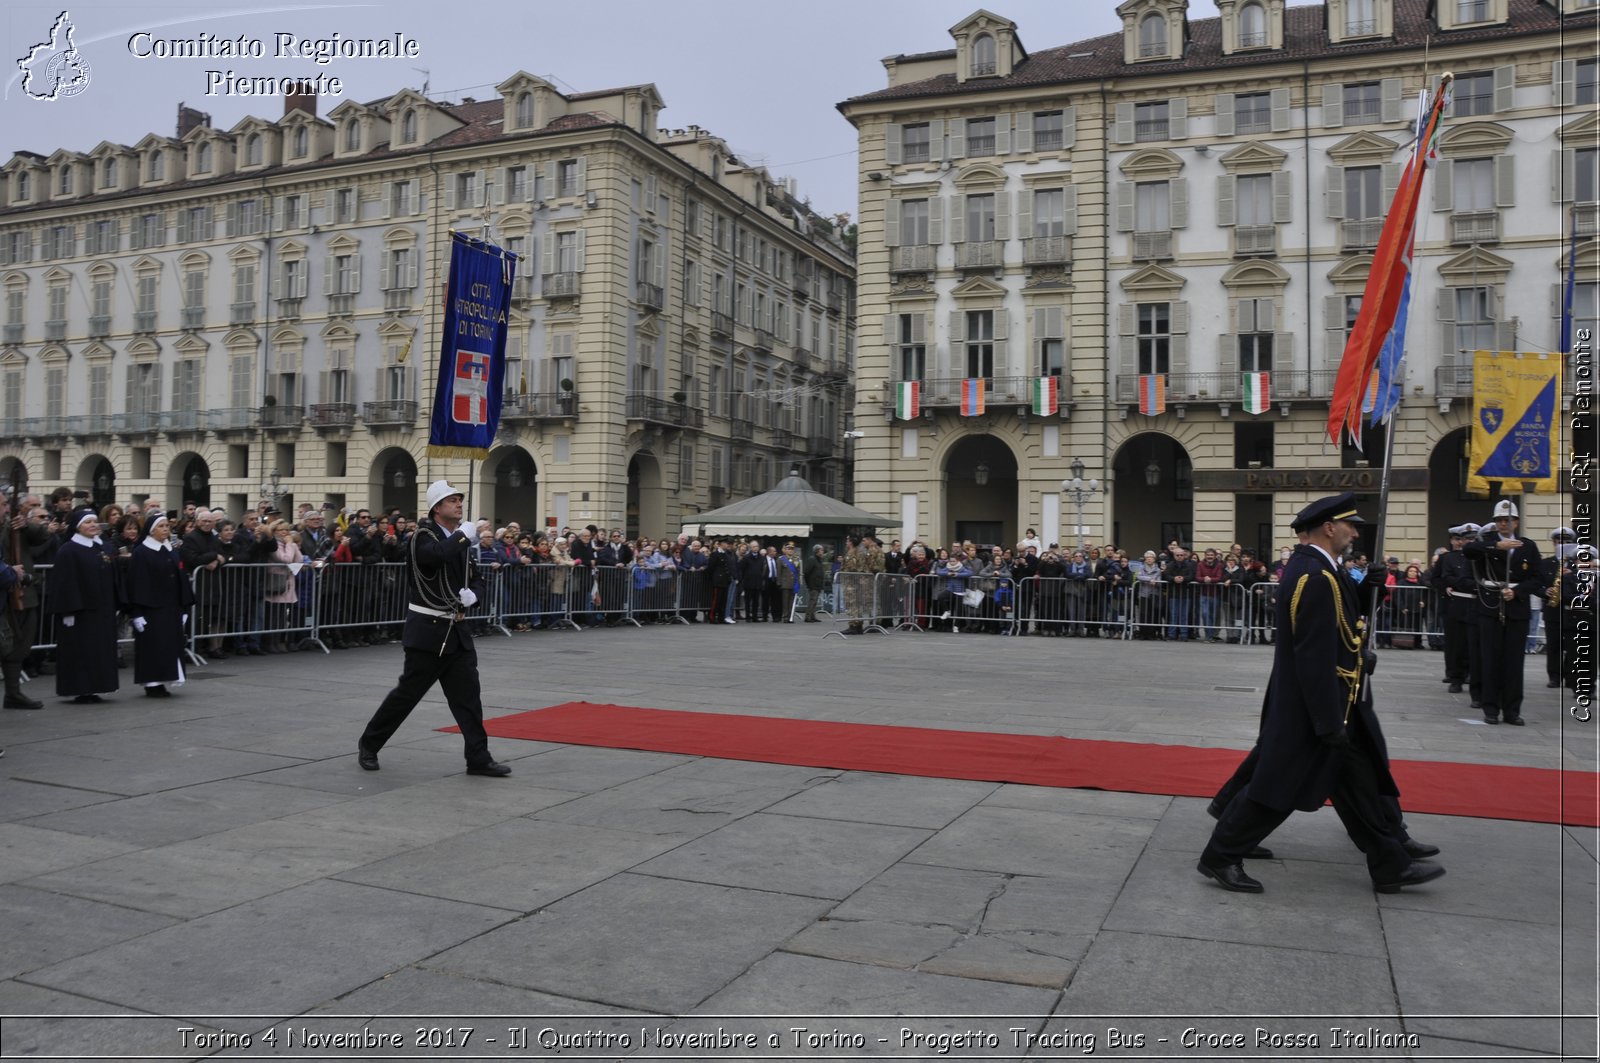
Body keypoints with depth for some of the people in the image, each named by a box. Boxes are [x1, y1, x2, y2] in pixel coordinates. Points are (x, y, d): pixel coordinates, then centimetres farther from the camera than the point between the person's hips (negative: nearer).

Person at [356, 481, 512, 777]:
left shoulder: (462, 540, 12)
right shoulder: (423, 535, -9)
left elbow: (477, 578, 18)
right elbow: (438, 553, -33)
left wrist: (472, 594, -3)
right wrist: (462, 536, -18)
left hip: (456, 629, 7)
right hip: (428, 629, -6)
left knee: (468, 695, 3)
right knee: (407, 692, 2)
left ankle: (478, 758, 7)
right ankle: (368, 745, 21)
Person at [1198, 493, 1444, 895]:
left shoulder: (1309, 567, 9)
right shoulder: (1315, 577, -23)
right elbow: (1315, 658, -25)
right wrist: (1330, 723, -23)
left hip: (1331, 705, 11)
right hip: (1310, 710, -11)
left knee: (1358, 784, 16)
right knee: (1276, 787, -1)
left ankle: (1391, 866, 27)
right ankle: (1220, 858, 10)